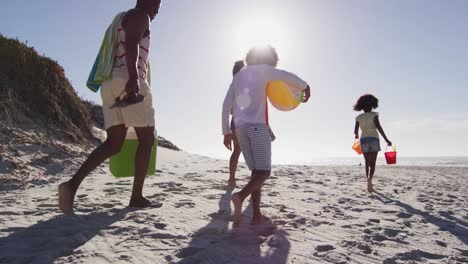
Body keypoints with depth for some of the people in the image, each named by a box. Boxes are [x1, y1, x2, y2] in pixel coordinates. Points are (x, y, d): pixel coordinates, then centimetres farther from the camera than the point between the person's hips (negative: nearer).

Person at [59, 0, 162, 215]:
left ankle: (73, 183, -18)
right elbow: (131, 44, -17)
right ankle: (137, 197, 1)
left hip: (110, 85, 9)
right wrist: (134, 77, -31)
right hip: (129, 81, -9)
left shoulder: (120, 22, 33)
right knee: (147, 139, 0)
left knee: (113, 144, 1)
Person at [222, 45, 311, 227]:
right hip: (258, 125, -6)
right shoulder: (264, 69, 5)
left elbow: (226, 105, 15)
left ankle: (256, 215, 0)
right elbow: (288, 77, -12)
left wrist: (226, 132, 16)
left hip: (240, 127, 6)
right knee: (264, 172, -7)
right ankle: (240, 196, -34)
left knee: (257, 171, 10)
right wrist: (306, 87, 7)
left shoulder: (238, 76, 22)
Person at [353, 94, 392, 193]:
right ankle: (370, 178, -30)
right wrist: (386, 139, -15)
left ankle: (369, 185, 13)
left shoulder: (359, 117, 6)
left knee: (367, 163, 13)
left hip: (364, 140, 3)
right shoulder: (374, 115, -2)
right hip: (374, 140, -2)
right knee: (372, 163, 0)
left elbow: (356, 131, 6)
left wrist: (356, 135, 30)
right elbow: (378, 127, -13)